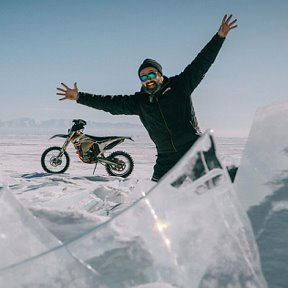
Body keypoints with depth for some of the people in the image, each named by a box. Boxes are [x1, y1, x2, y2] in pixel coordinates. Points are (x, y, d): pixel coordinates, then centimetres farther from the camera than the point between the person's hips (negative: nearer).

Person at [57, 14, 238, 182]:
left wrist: (220, 36, -5)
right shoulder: (139, 102, 8)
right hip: (166, 161, 3)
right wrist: (79, 97, 8)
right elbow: (109, 103, 10)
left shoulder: (180, 86, 2)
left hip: (194, 153, -3)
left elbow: (201, 63, 0)